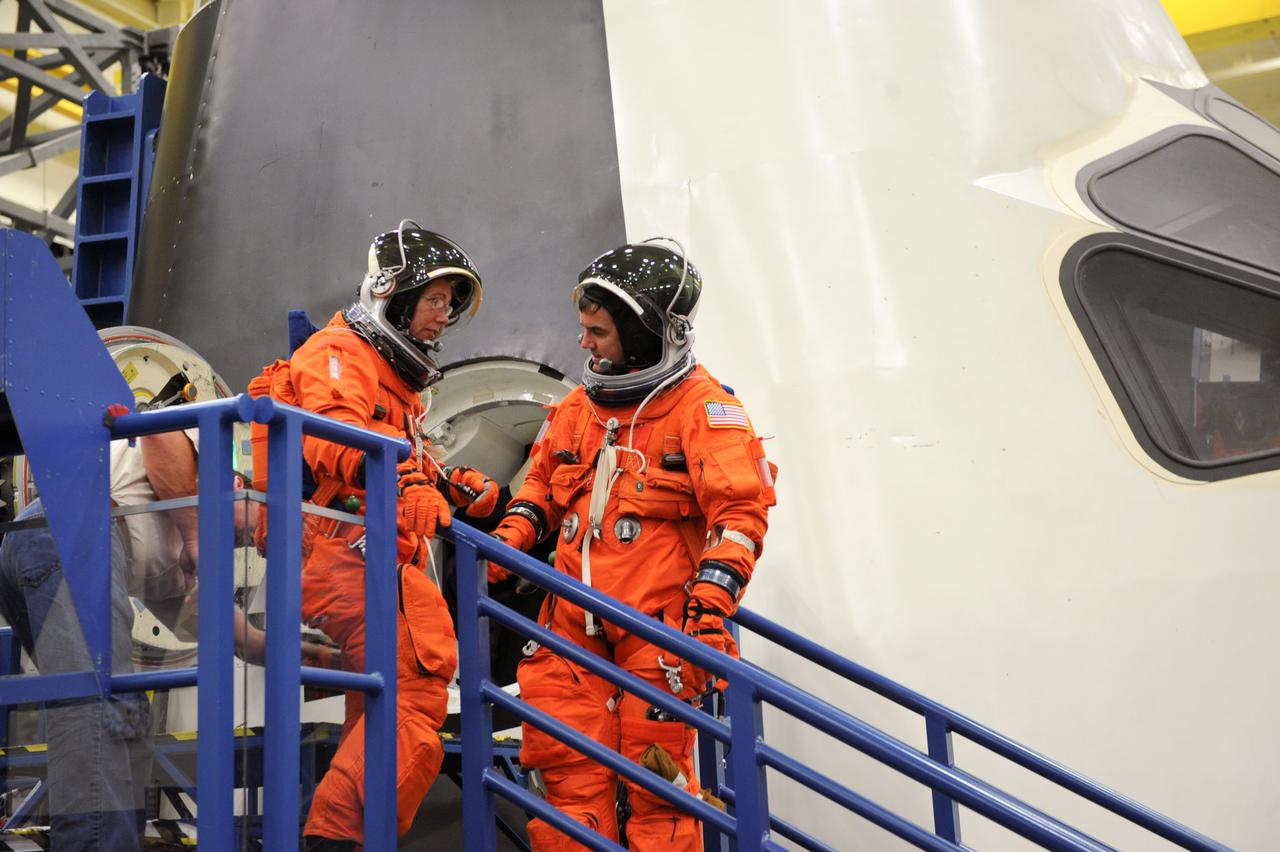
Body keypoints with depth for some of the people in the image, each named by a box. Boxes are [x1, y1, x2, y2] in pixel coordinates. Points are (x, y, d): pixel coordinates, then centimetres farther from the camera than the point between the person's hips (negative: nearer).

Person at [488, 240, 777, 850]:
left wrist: (711, 606, -19)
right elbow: (542, 486, 26)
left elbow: (740, 512, -10)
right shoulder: (578, 408, 16)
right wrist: (507, 542, 7)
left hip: (658, 623, -5)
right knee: (568, 768, 4)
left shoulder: (703, 409, -3)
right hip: (574, 621, 6)